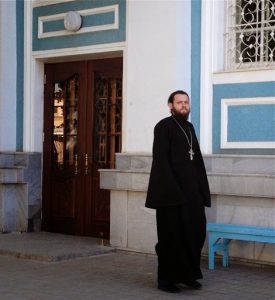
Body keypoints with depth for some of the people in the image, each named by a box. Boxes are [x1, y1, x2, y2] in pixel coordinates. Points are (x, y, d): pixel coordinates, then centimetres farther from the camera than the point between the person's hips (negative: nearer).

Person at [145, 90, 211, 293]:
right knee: (171, 236, 0)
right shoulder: (163, 127, -5)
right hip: (170, 192, -7)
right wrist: (173, 190, -21)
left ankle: (188, 274, 21)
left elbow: (197, 159, 16)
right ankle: (166, 279, 12)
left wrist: (202, 188, 7)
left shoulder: (189, 127, 16)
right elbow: (161, 160, -13)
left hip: (191, 191, 7)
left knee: (196, 231, 7)